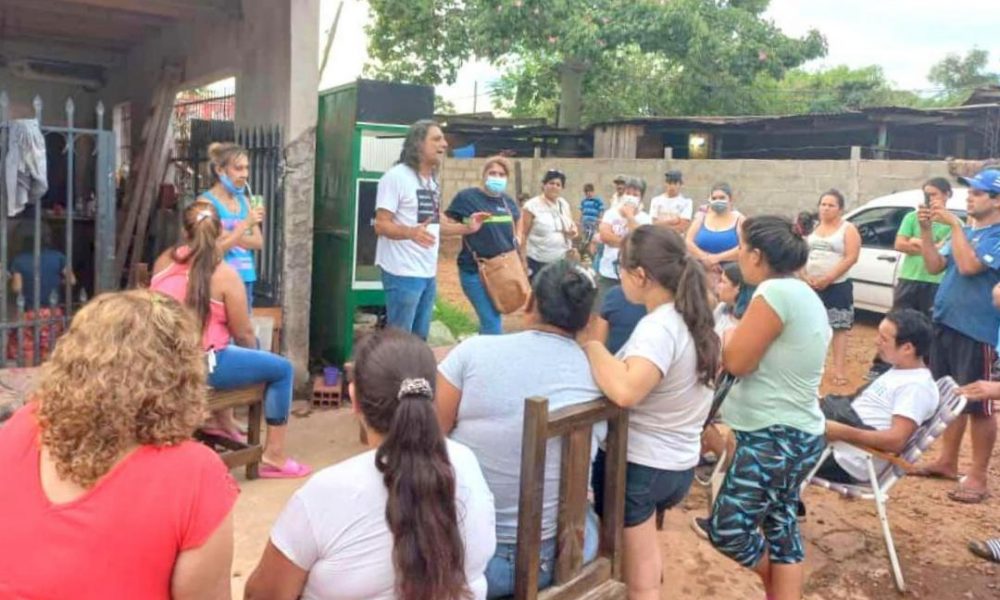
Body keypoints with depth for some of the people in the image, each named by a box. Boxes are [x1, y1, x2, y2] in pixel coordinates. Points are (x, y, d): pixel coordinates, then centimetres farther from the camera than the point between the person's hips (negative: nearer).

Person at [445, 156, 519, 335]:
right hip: (476, 271, -6)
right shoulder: (467, 197, -9)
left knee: (491, 319, 17)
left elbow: (518, 218, 30)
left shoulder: (507, 200, 9)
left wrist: (517, 237, 14)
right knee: (492, 323, -11)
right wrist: (467, 227, -23)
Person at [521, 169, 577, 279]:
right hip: (538, 262, -6)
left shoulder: (564, 204, 9)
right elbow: (523, 234, -8)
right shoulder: (532, 206, -8)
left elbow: (572, 226, 20)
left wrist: (573, 232, -5)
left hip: (562, 261, 6)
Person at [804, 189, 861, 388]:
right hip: (810, 286, 4)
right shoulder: (812, 227, 11)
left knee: (839, 327, -3)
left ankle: (839, 370, -2)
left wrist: (827, 278, -17)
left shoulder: (848, 229, -2)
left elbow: (851, 258, -12)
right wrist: (806, 277, -7)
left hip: (837, 286, -4)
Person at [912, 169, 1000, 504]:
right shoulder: (966, 232, 13)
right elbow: (935, 265, 8)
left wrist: (954, 225, -18)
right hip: (945, 323, 8)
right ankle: (947, 461, 28)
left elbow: (969, 266, -24)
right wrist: (925, 229, -2)